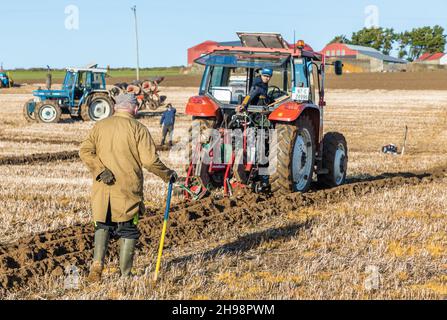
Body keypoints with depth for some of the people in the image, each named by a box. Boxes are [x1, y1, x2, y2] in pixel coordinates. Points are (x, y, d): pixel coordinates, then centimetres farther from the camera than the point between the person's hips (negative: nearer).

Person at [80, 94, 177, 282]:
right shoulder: (138, 129, -5)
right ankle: (125, 274, 10)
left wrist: (100, 171, -10)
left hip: (103, 188, 3)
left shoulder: (100, 126, 7)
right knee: (128, 229, 9)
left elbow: (85, 151, -4)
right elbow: (149, 160, -10)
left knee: (103, 225, 14)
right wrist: (167, 175, 4)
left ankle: (97, 262, -6)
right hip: (128, 189, -3)